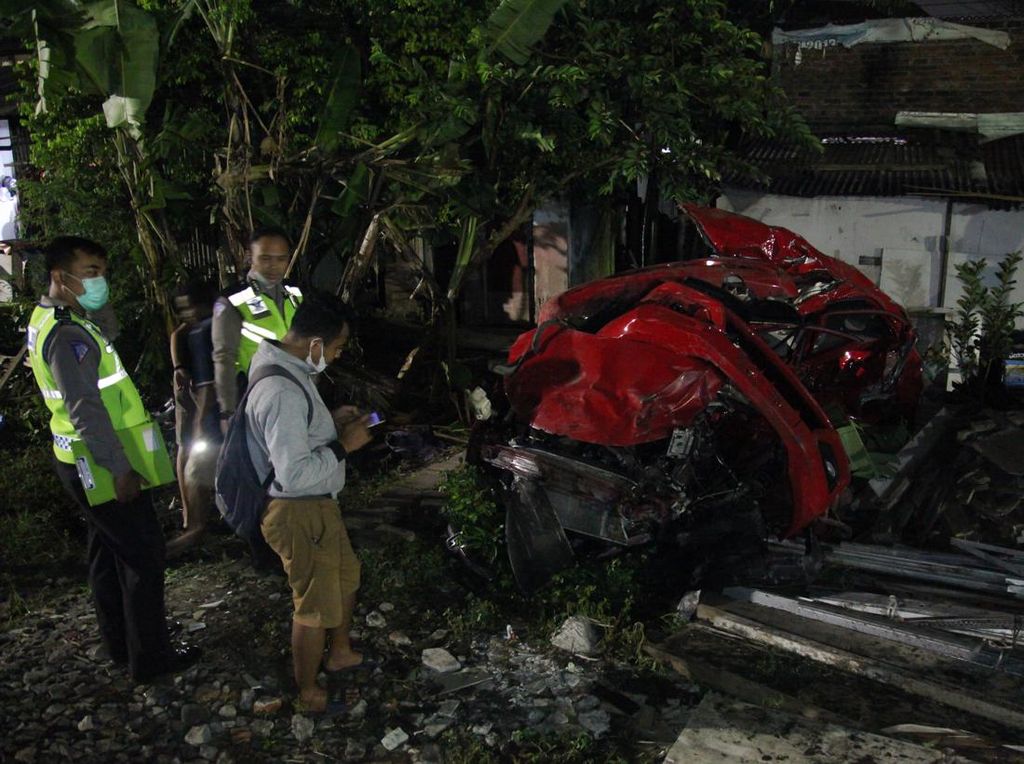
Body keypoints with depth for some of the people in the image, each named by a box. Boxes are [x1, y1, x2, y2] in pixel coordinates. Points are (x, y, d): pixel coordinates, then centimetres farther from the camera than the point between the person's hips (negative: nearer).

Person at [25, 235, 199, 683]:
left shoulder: (50, 319, 7)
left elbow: (109, 331, 23)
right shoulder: (67, 334, -23)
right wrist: (119, 469, -23)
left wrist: (94, 303, 5)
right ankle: (149, 657, 9)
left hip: (87, 462, 10)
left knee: (109, 553, 19)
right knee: (143, 556, 0)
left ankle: (119, 641, 32)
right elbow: (85, 409, -26)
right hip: (102, 466, -10)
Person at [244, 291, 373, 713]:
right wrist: (344, 445, -21)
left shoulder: (281, 364, 1)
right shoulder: (282, 391, -31)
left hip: (317, 504, 10)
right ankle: (308, 693, 30)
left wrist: (331, 421, 4)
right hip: (298, 513, -10)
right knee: (316, 605, 8)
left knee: (345, 575, 28)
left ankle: (340, 653, 50)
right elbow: (294, 474, -32)